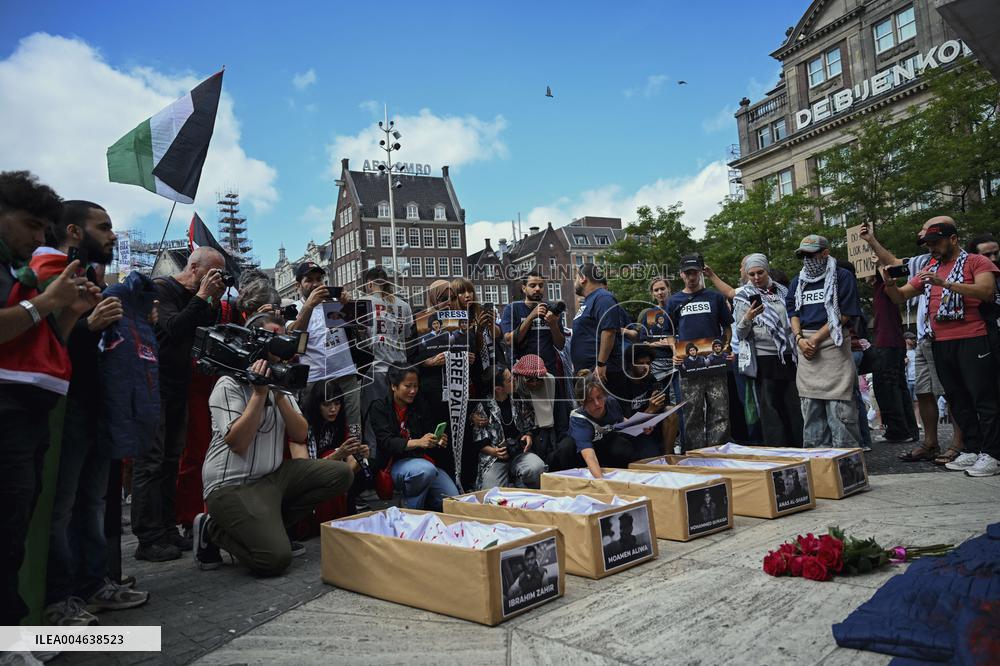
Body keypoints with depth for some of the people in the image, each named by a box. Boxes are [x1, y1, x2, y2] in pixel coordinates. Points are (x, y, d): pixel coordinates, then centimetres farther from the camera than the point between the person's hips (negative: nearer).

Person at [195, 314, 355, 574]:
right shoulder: (229, 385, -8)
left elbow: (300, 434, 4)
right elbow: (238, 443, -20)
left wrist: (278, 395, -9)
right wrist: (259, 394, -17)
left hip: (273, 476, 8)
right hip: (233, 485, -7)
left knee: (340, 473, -9)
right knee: (275, 558, -23)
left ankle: (269, 526, 1)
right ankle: (212, 529, 5)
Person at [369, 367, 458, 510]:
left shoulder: (418, 408, 13)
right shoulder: (379, 409, -2)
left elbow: (429, 433, 13)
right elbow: (386, 442, -15)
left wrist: (440, 441, -13)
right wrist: (418, 442, -31)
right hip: (396, 463, -4)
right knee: (426, 469, -36)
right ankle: (410, 512, -12)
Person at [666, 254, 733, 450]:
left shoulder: (715, 297, 11)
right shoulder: (674, 301, 11)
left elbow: (727, 328, 15)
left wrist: (725, 349, 0)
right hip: (689, 366, 0)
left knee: (720, 412, -2)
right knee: (692, 415, 3)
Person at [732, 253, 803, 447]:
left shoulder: (782, 291, 10)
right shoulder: (743, 297, 0)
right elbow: (740, 333, -4)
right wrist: (747, 318, -22)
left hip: (788, 358, 4)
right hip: (763, 360, -3)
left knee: (796, 407, 6)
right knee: (770, 409, 0)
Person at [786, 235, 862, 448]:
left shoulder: (843, 277, 1)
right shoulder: (798, 282, 17)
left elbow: (844, 315, -7)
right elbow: (793, 313, 14)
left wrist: (815, 338, -12)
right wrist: (800, 339, -4)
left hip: (833, 344, -5)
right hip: (806, 350, 5)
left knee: (839, 409, -8)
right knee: (810, 409, 8)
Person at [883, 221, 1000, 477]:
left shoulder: (976, 261, 0)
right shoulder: (928, 270, 18)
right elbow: (900, 297, 19)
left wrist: (945, 283, -26)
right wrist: (889, 284, -3)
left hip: (972, 341, -7)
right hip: (941, 344, 7)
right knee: (958, 400, 10)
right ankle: (973, 450, 18)